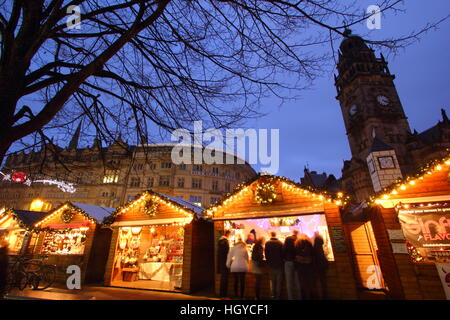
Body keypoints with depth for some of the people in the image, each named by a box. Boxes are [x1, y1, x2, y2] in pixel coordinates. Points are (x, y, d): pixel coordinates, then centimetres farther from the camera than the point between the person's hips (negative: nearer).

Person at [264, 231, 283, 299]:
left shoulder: (267, 243, -7)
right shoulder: (280, 243, -12)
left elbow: (266, 254, -1)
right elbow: (282, 253, -5)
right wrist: (282, 261, 10)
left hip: (271, 264, 1)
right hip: (279, 264, -1)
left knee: (272, 280, 15)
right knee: (279, 281, 10)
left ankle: (273, 294, 16)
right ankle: (278, 295, 13)